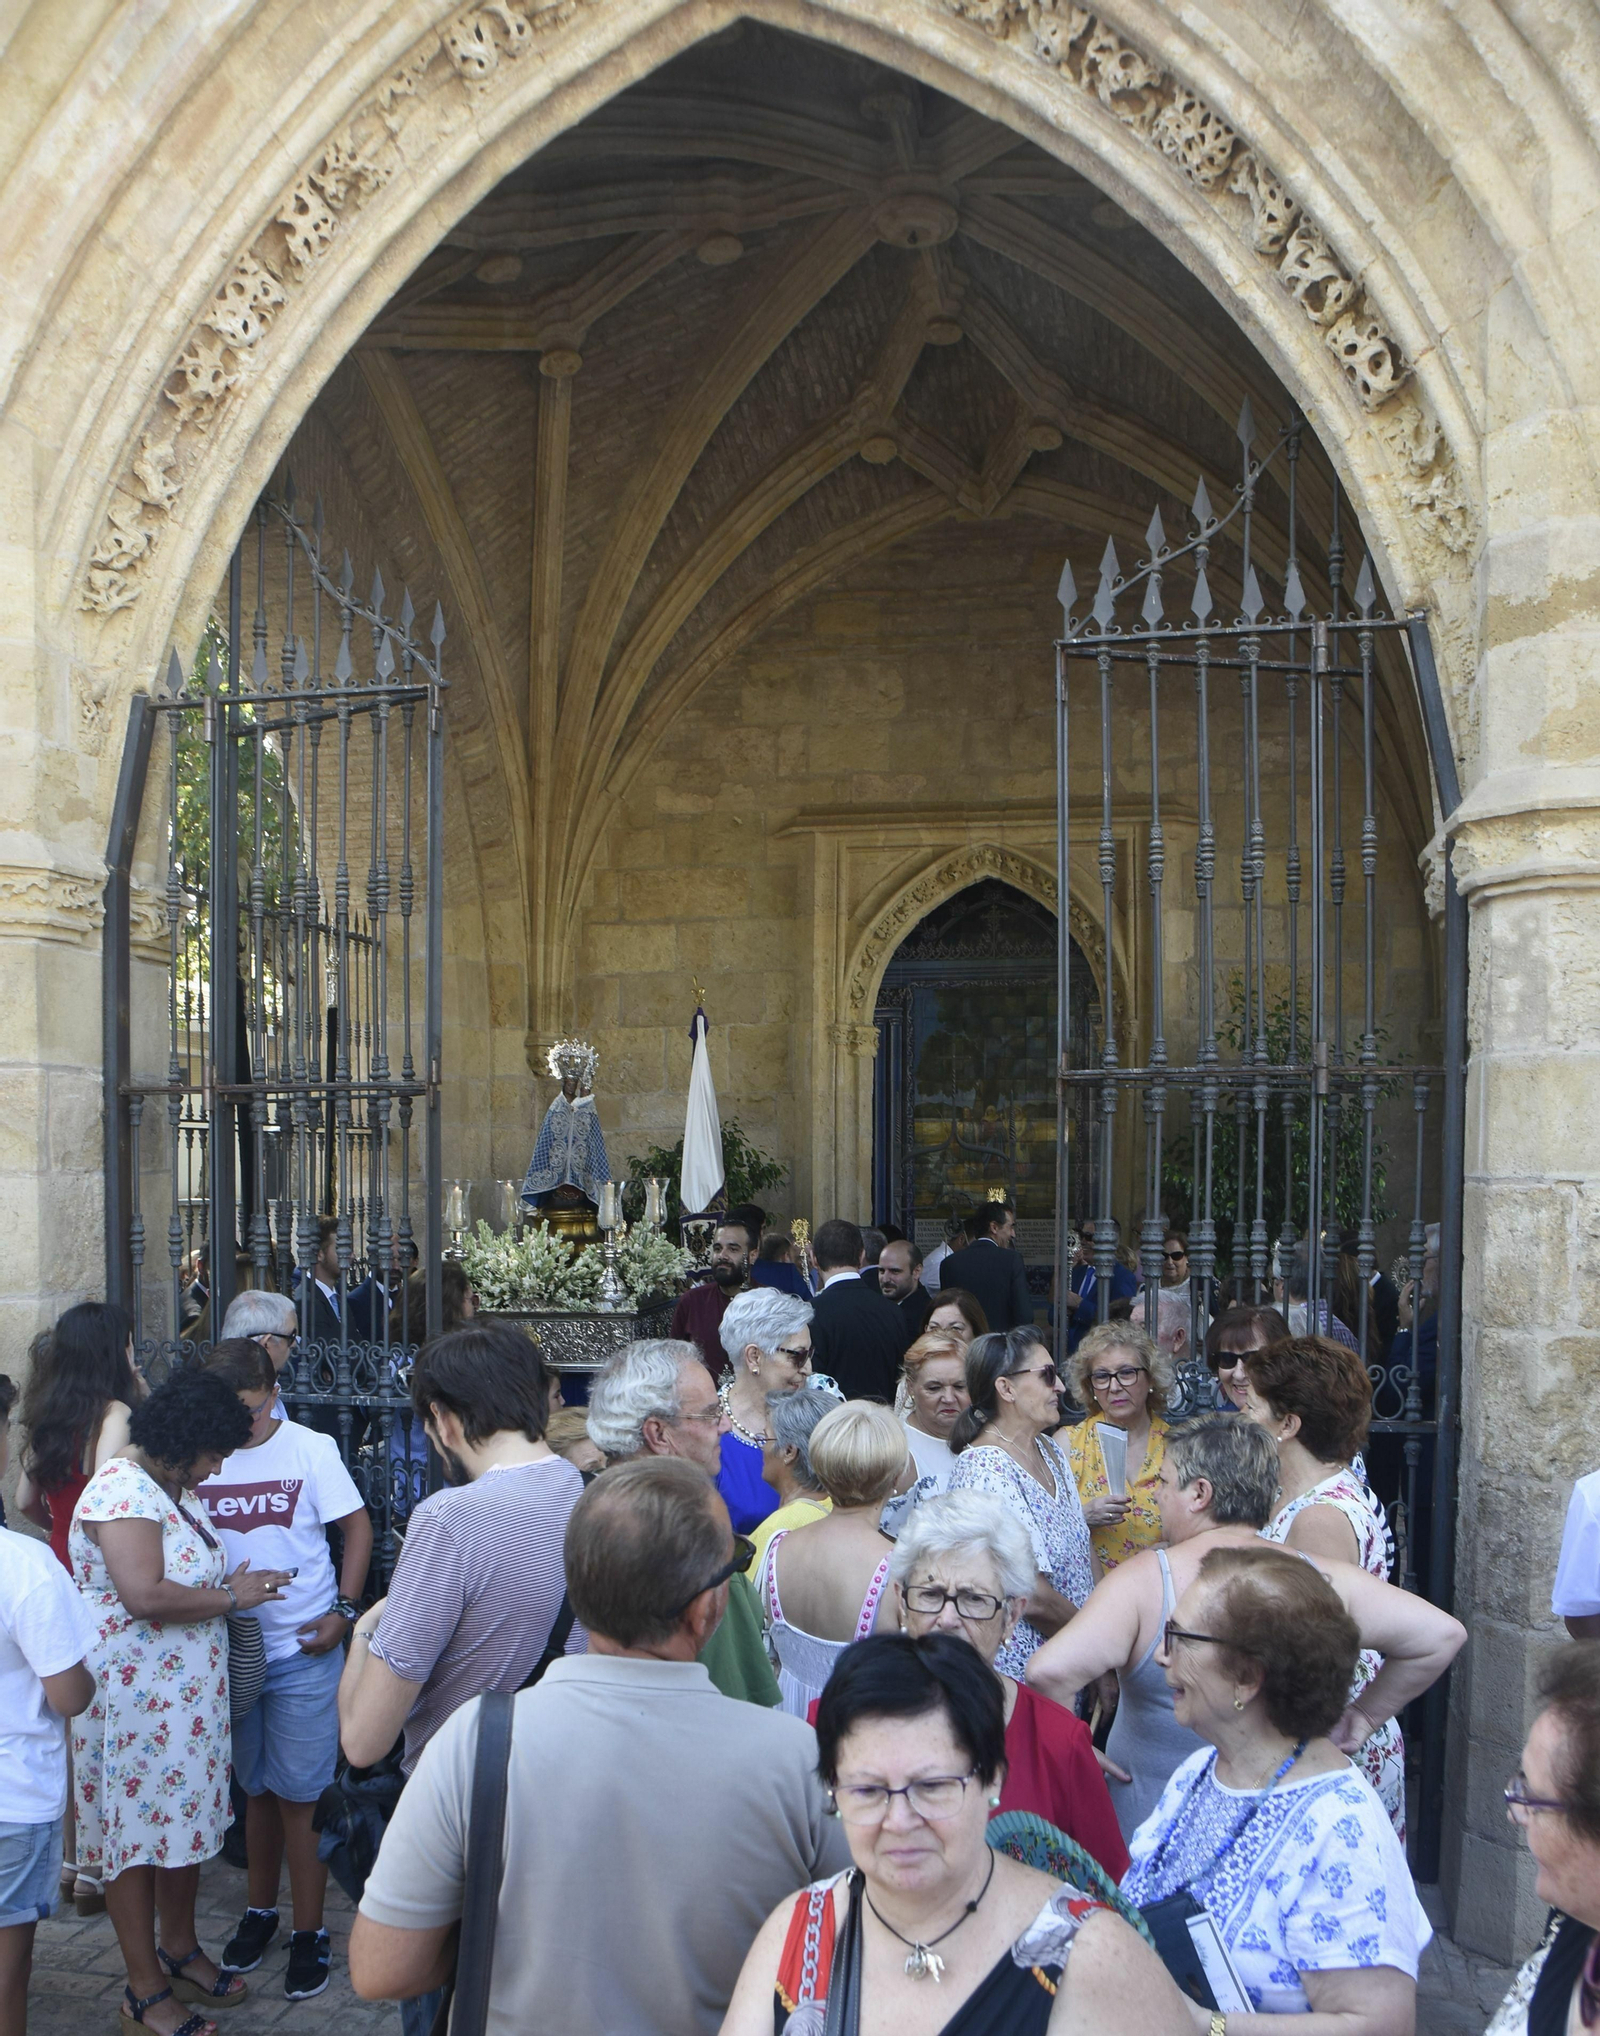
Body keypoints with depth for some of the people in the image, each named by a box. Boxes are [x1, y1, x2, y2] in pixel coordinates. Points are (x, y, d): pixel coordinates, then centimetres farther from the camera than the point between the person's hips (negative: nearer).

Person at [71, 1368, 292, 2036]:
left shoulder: (166, 1487, 9)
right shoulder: (123, 1491, -22)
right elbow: (144, 1594, -31)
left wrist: (233, 1582, 4)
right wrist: (230, 1596, -19)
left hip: (184, 1694, 9)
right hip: (134, 1698, -9)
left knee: (184, 1817, 18)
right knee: (137, 1829, 4)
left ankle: (179, 1949, 36)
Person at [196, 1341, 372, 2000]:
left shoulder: (311, 1449, -8)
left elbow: (357, 1527, -2)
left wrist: (343, 1611, -10)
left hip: (303, 1650, -3)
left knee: (300, 1792, 1)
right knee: (256, 1788, 17)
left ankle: (309, 1932, 14)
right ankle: (260, 1909, 35)